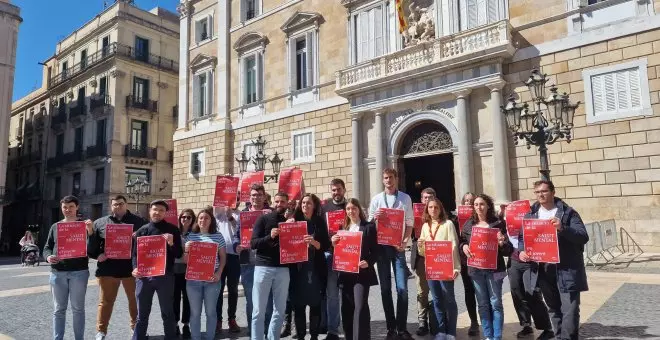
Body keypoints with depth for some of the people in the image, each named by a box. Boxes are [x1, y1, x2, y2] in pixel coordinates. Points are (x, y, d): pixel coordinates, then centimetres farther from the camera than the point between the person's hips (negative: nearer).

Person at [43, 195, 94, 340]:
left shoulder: (85, 224, 5)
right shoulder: (55, 226, 13)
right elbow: (47, 247, 15)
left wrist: (90, 231, -20)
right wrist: (48, 256, -8)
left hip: (79, 272, -2)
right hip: (57, 272, 2)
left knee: (78, 309, 6)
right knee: (59, 309, 9)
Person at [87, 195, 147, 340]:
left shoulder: (138, 221, 4)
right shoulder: (100, 223, 9)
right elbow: (92, 244, 9)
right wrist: (97, 255, -7)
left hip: (131, 267, -1)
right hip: (108, 268, 1)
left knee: (135, 300, 10)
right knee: (105, 301, 9)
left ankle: (136, 327, 26)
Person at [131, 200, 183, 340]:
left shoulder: (172, 230, 1)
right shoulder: (142, 231, 6)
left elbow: (179, 254, -1)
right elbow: (135, 253, 8)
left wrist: (172, 244, -20)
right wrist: (135, 268, -10)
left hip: (165, 276, -1)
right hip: (144, 276, 2)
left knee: (168, 313, 11)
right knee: (142, 314, 12)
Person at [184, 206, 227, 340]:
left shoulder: (218, 236, 2)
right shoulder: (190, 236, 5)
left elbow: (223, 257, 5)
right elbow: (185, 260, 8)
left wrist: (219, 273, -7)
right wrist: (186, 250, -12)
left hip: (212, 280, -1)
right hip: (193, 279, 1)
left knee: (210, 312, 7)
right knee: (195, 312, 8)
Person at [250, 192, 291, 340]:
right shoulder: (263, 219, 2)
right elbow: (253, 243, -6)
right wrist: (270, 236, -20)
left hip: (283, 269, 3)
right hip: (263, 267, -3)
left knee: (279, 310, 8)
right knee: (258, 310, 1)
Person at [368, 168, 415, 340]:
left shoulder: (405, 198, 3)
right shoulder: (376, 199, 5)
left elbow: (409, 223, 2)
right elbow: (369, 223, 6)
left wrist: (404, 242, -12)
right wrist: (373, 218, -16)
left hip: (398, 246, -1)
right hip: (381, 246, 1)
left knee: (402, 288, -3)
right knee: (385, 288, 7)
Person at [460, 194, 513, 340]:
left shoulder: (497, 223, -4)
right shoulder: (468, 224, 4)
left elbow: (508, 250, -3)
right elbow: (462, 241, 12)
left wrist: (502, 243, -25)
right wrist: (464, 246, -10)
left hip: (494, 268, -3)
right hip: (476, 268, 3)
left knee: (495, 303, 5)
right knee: (483, 304, 11)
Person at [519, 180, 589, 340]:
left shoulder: (567, 212, -4)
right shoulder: (531, 215, 9)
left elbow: (583, 237, -11)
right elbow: (524, 237, 12)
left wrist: (563, 228, -27)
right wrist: (522, 251, -8)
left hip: (566, 269, -4)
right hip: (543, 269, 4)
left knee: (569, 309, -5)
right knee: (553, 308, 17)